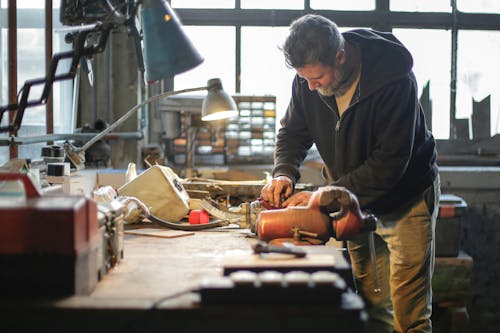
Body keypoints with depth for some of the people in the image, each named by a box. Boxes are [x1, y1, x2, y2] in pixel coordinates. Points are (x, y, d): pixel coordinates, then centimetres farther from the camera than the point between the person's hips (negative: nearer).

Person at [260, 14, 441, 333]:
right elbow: (293, 131, 4)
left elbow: (390, 162, -29)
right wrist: (284, 173, -17)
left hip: (406, 198, -5)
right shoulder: (308, 79, -11)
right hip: (357, 201, 5)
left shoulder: (393, 79, -28)